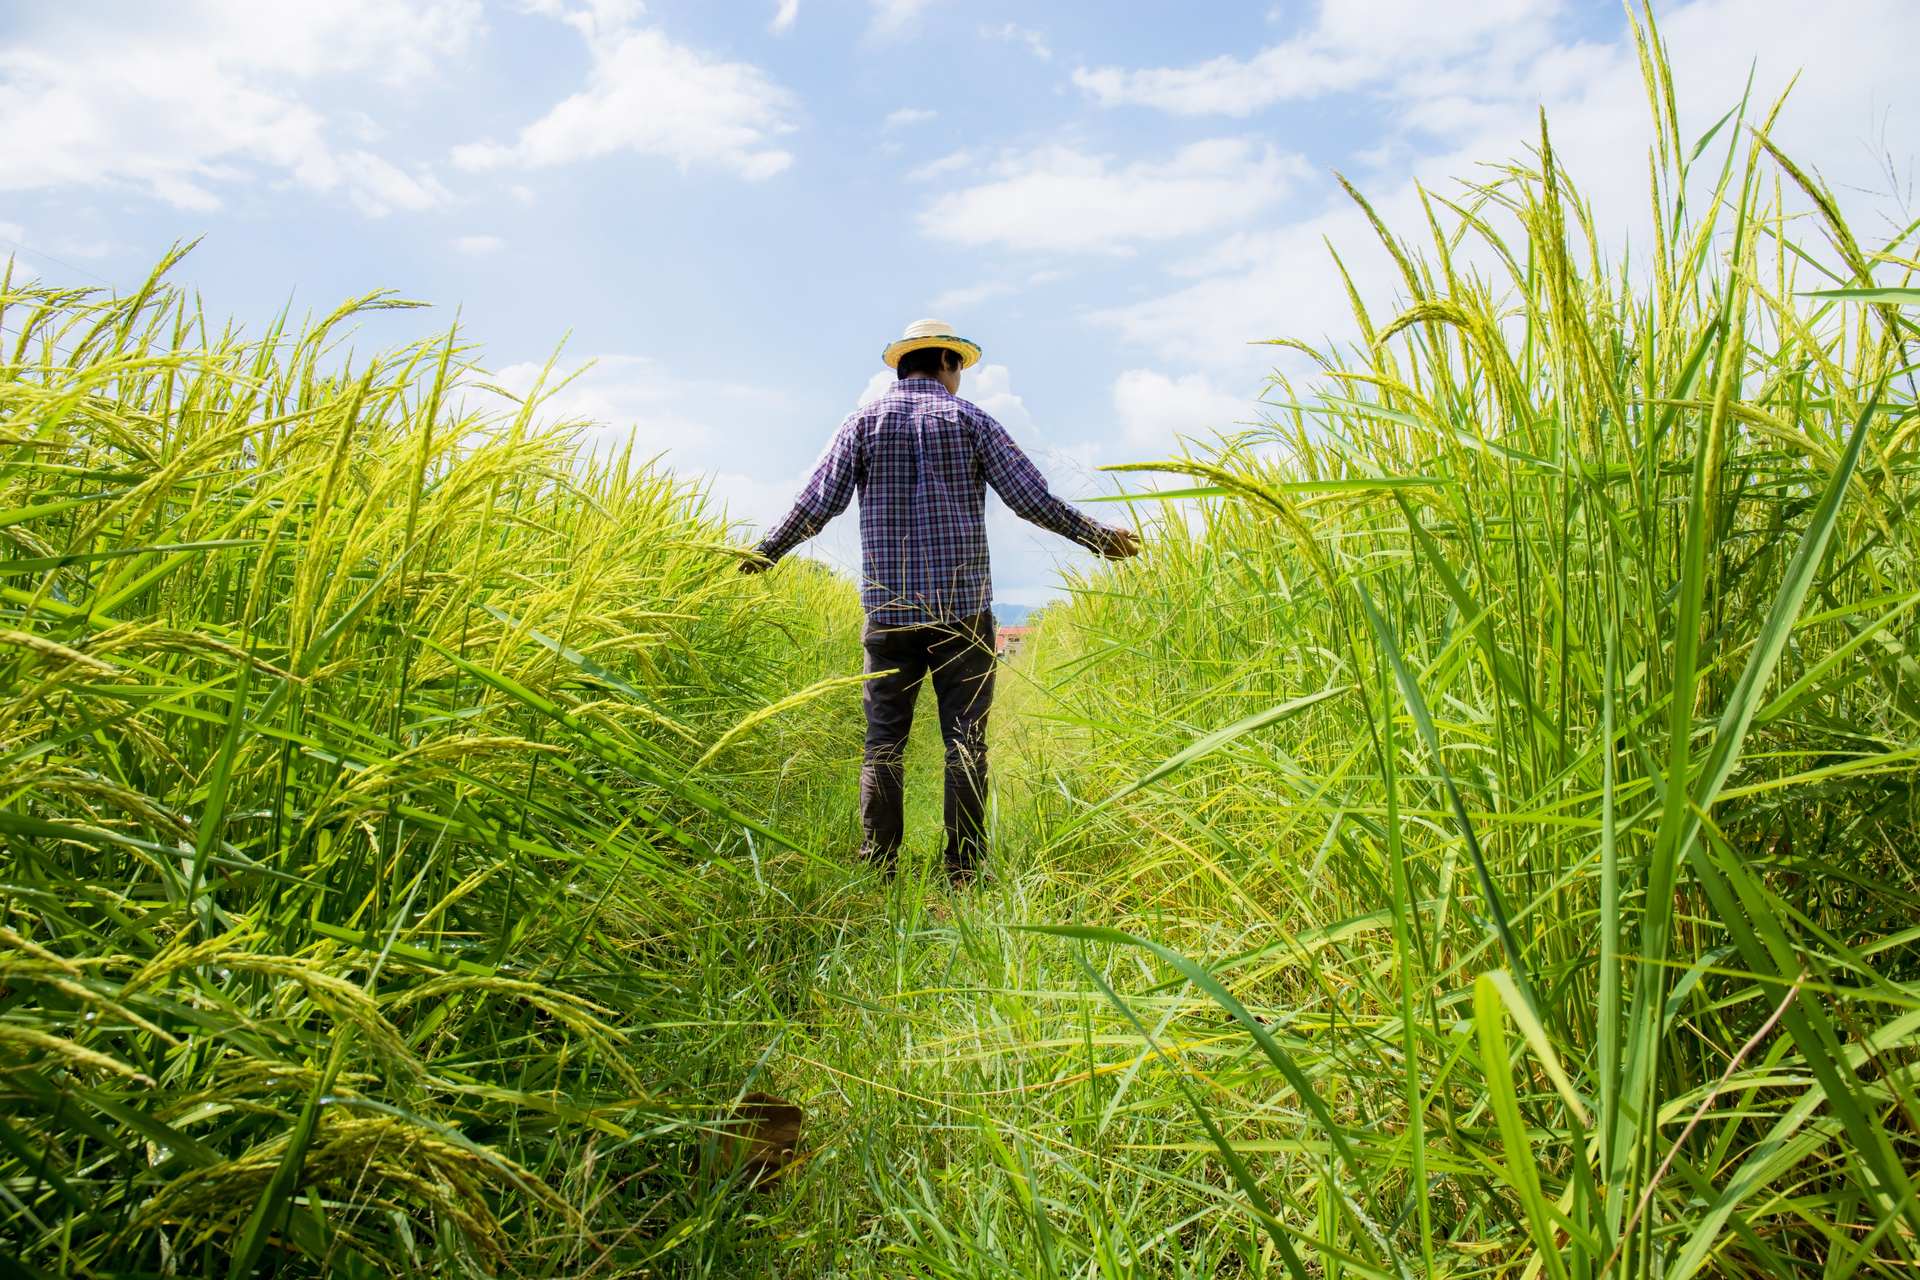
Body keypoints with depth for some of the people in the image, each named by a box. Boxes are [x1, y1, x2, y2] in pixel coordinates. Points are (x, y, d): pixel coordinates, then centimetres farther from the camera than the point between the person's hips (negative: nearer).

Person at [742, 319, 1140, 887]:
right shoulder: (970, 421, 4)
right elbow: (1033, 499, -1)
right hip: (962, 609, -1)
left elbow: (818, 502, 0)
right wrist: (1100, 537, 11)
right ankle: (963, 873, 5)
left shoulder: (864, 421, 7)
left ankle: (878, 871, 9)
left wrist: (765, 552, 15)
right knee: (965, 743, 4)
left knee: (884, 742, 7)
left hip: (888, 611, 1)